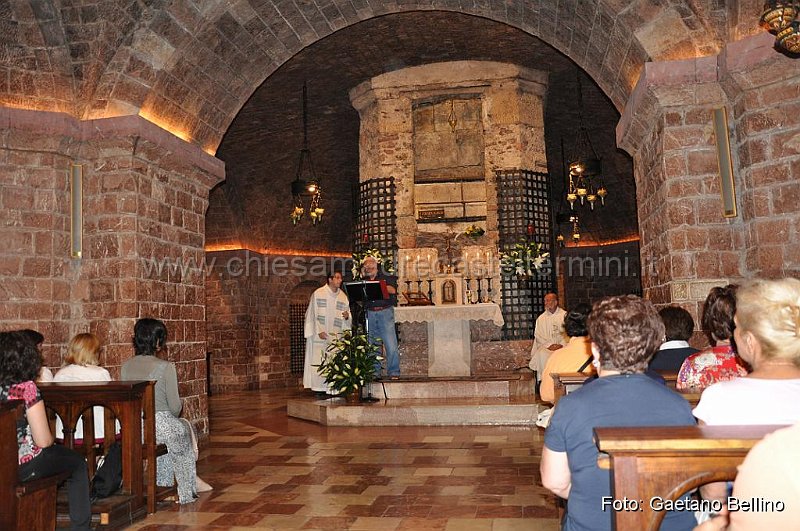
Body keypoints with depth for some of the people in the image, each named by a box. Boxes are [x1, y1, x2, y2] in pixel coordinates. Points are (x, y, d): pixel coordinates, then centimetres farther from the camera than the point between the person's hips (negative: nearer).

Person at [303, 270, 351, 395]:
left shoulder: (343, 296, 10)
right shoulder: (318, 294, -1)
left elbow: (347, 318, 13)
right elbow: (312, 314, -3)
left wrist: (347, 317, -11)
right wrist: (319, 331, -12)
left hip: (336, 336, 3)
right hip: (320, 335, -3)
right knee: (319, 361, -6)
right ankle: (319, 388, -1)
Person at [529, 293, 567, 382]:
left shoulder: (564, 315, 10)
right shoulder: (541, 318, 14)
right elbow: (539, 336, 6)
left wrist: (561, 345, -14)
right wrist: (549, 345, -11)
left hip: (563, 345, -1)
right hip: (546, 346, 1)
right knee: (542, 354, -31)